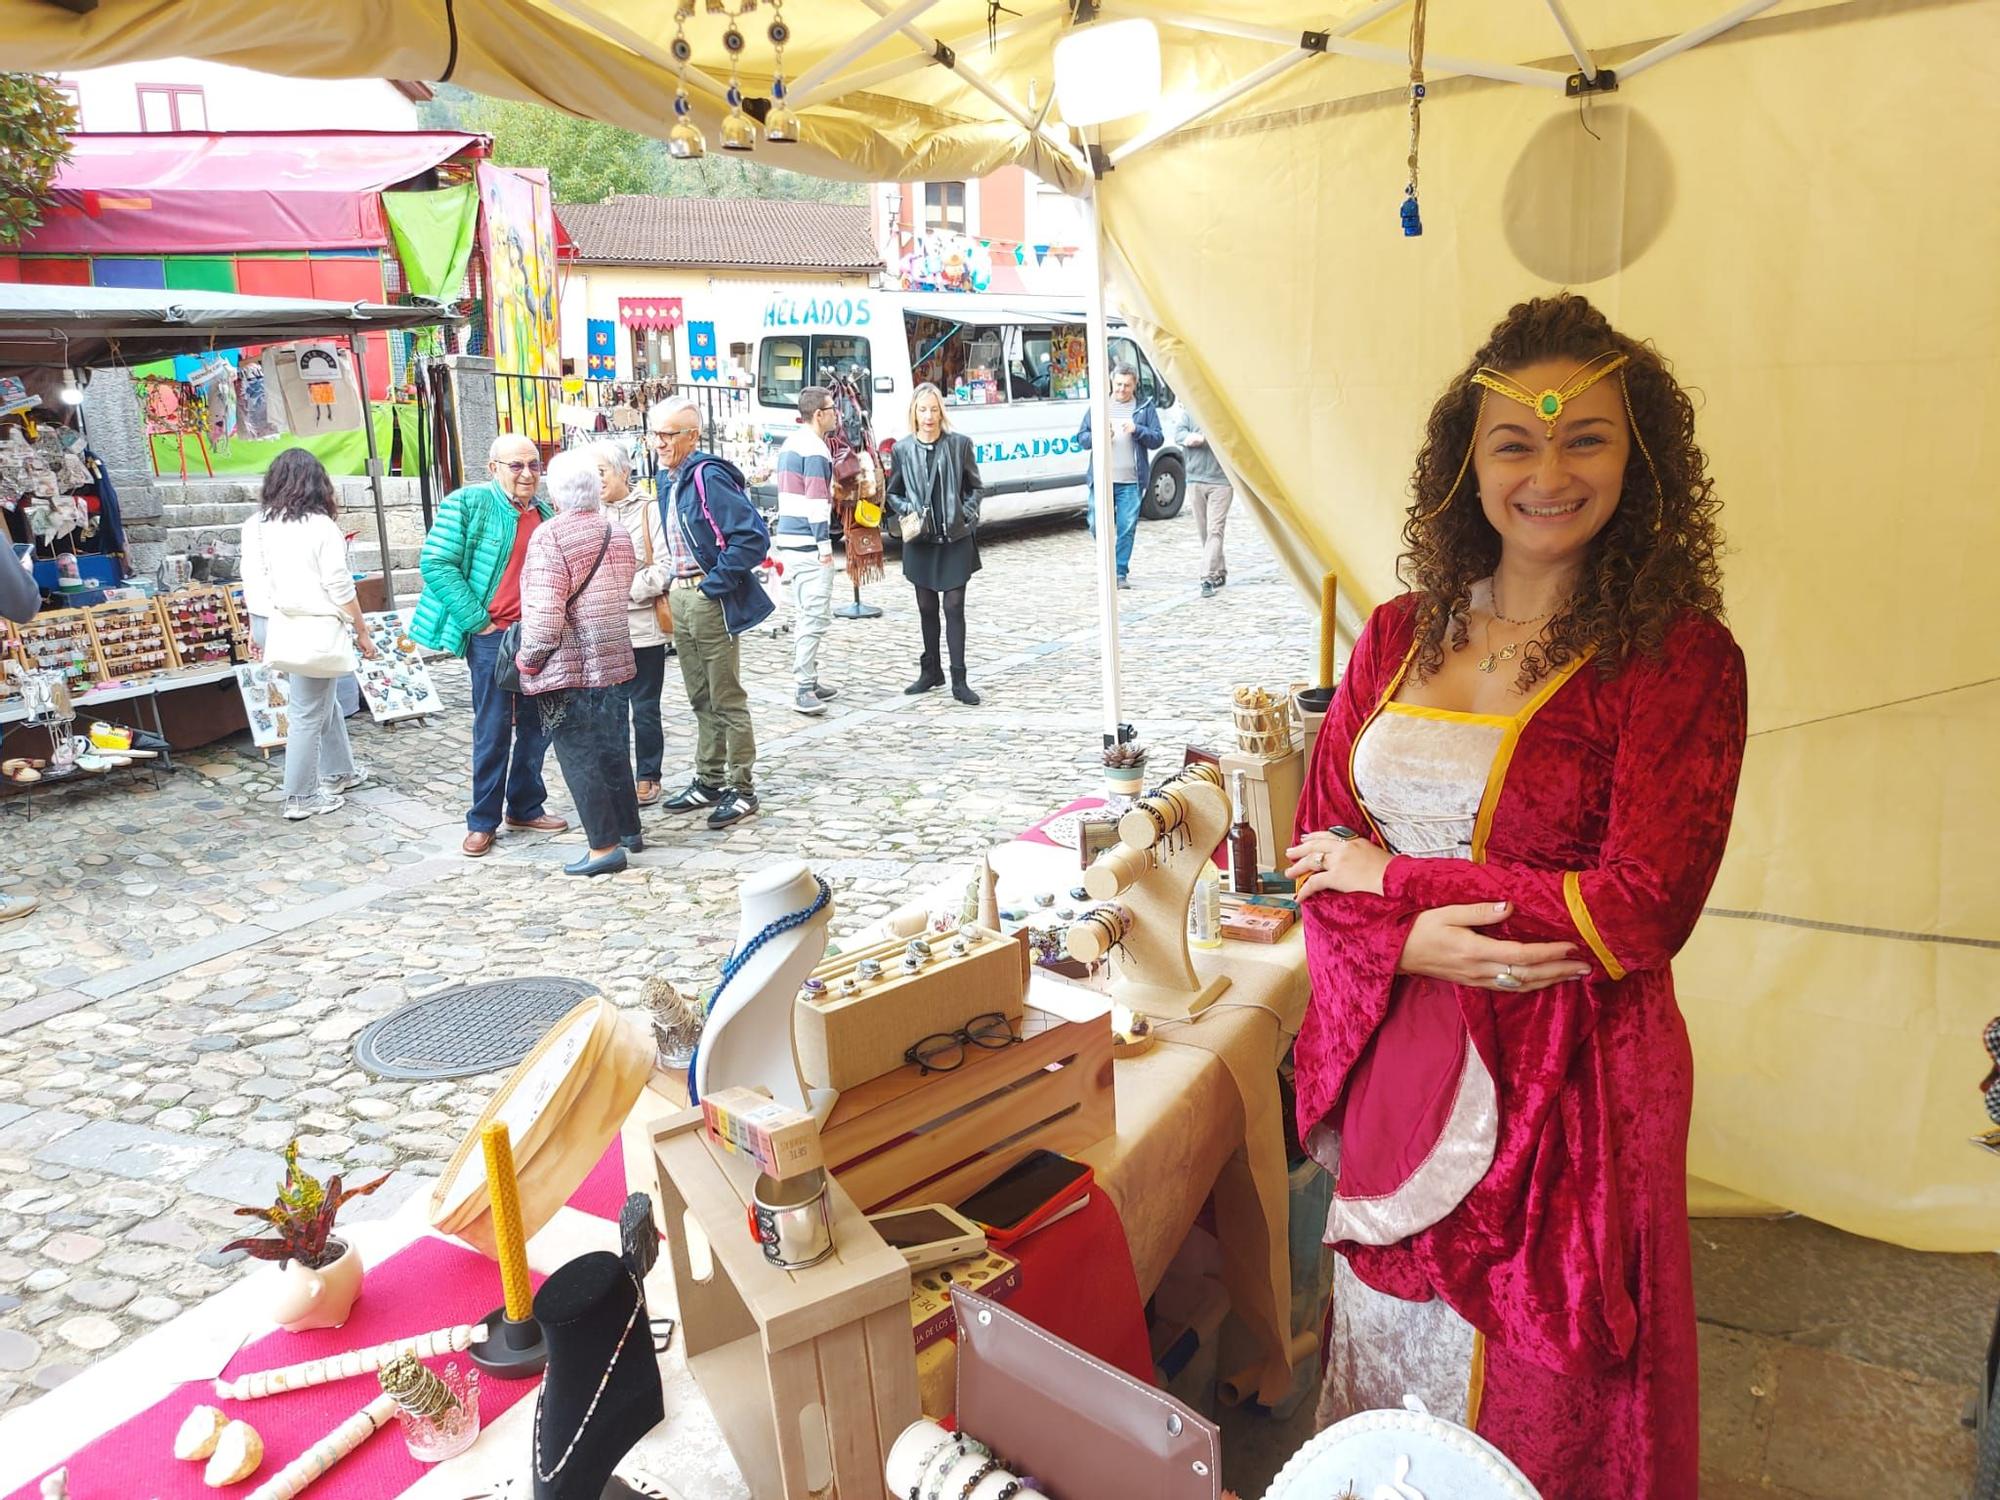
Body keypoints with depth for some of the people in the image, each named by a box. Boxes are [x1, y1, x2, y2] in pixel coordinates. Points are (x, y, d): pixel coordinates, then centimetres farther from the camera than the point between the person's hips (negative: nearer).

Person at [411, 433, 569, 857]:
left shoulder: (545, 514, 12)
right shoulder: (468, 503, -6)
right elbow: (436, 564, -11)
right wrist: (476, 620, -13)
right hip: (492, 635, -6)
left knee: (537, 726, 11)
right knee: (493, 731, -2)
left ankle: (526, 807, 26)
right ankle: (482, 822, 10)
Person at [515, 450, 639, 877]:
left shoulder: (550, 536, -16)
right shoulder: (616, 531, 7)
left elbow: (545, 613, -21)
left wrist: (529, 659, -8)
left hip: (567, 667, -7)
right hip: (614, 661, 7)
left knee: (579, 757, 1)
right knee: (612, 748, 18)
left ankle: (604, 846, 2)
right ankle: (630, 829, 28)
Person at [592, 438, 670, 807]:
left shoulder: (649, 510, -6)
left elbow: (665, 566, -11)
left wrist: (626, 590, -16)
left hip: (643, 627, -3)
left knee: (645, 707, 8)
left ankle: (648, 777, 21)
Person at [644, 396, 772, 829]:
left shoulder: (708, 477, -17)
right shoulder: (668, 478, 11)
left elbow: (753, 537, -24)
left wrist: (713, 584, -19)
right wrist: (675, 585, 14)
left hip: (711, 601, -9)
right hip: (680, 598, 9)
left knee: (727, 700, -1)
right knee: (701, 699, 17)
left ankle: (742, 789, 8)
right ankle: (709, 781, 27)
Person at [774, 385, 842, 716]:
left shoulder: (791, 443, 16)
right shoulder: (815, 449, -14)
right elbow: (817, 501, -18)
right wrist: (825, 545, -17)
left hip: (788, 539, 10)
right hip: (808, 543, -10)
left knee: (807, 614, 16)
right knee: (816, 616, -9)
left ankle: (807, 682, 22)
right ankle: (804, 690, -10)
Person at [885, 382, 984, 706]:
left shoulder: (959, 444, -1)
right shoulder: (902, 449, 2)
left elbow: (974, 487, 7)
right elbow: (893, 493, 12)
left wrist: (967, 516, -7)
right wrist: (908, 511, -6)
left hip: (955, 539, -2)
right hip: (920, 540, 2)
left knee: (954, 606, -3)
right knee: (927, 607, 12)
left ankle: (959, 680, 0)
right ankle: (930, 671, 26)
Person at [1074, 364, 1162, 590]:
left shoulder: (1145, 408, 7)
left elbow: (1158, 439, 3)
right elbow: (1081, 438, 9)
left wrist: (1138, 430, -15)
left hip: (1131, 481, -1)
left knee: (1127, 528, -1)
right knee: (1098, 525, -1)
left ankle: (1120, 572, 10)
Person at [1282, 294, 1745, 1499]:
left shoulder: (1680, 660, -12)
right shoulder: (1403, 635, 2)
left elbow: (1640, 911, -18)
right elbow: (1324, 841, 2)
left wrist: (1394, 879, -15)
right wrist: (1413, 944, -18)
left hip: (1565, 1076, -4)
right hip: (1396, 1057, 4)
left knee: (1532, 1387, 15)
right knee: (1392, 1358, 22)